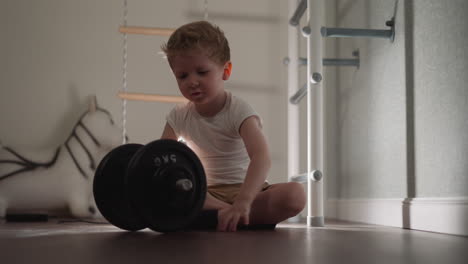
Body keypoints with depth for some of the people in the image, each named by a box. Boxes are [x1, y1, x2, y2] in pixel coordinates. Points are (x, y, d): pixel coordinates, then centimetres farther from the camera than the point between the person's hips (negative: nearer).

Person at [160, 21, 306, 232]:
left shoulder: (238, 111, -15)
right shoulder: (179, 117, 0)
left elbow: (261, 157, -31)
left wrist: (242, 202, -49)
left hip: (246, 190, -2)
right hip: (207, 195, 3)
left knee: (295, 194, -33)